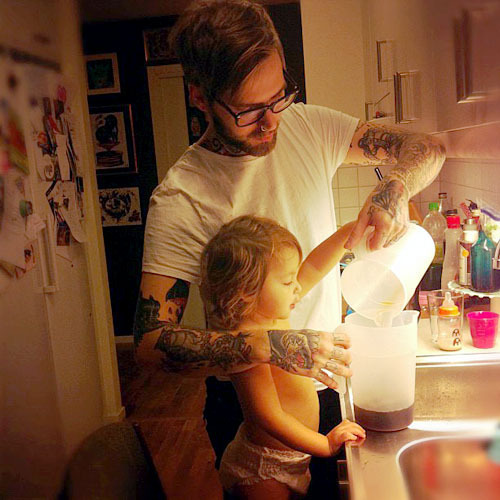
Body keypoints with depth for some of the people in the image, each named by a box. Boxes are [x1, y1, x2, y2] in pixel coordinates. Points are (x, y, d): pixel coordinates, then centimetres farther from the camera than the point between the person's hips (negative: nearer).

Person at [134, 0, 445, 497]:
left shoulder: (309, 127, -8)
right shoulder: (178, 199, -22)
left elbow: (427, 148, -2)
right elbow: (150, 341, -26)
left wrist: (394, 188, -25)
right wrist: (265, 347, -39)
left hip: (327, 381, 4)